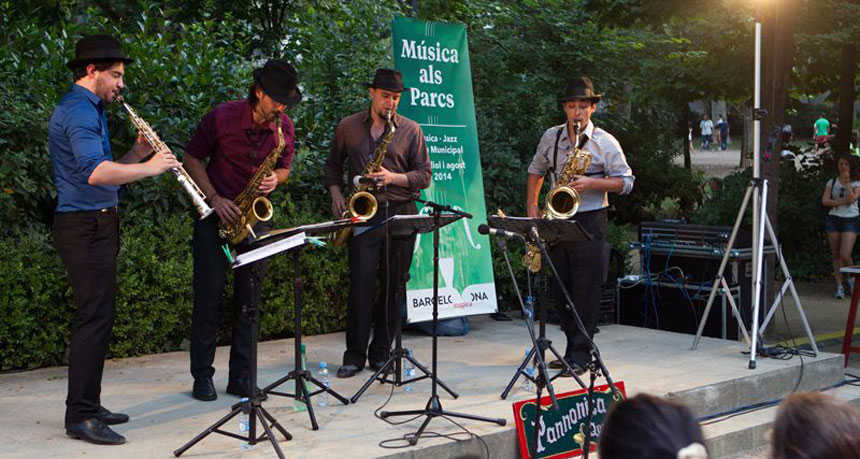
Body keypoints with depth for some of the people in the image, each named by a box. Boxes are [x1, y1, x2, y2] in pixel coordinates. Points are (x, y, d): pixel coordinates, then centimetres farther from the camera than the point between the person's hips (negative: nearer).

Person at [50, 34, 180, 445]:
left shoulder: (87, 109, 20)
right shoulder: (78, 110, -14)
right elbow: (96, 173, -30)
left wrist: (137, 153, 6)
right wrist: (150, 167, -21)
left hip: (96, 225, 11)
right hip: (85, 227, -11)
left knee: (98, 317, 14)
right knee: (94, 318, -9)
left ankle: (87, 406, 21)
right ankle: (80, 417, -4)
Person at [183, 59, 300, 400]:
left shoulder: (284, 128, -2)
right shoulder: (222, 117, -13)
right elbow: (193, 158, -4)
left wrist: (275, 178, -12)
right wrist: (215, 199, -14)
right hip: (216, 213, -3)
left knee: (250, 295, 2)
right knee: (209, 292, -3)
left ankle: (241, 377, 9)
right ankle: (202, 375, 7)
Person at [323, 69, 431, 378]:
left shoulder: (410, 130, 6)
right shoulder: (348, 127, 9)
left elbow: (424, 176, 4)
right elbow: (333, 166, 20)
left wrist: (392, 178, -11)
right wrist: (336, 194, 4)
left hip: (401, 213, 1)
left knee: (395, 284, 3)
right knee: (361, 283, -8)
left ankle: (381, 352, 14)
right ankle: (355, 355, 0)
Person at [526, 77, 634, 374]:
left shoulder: (605, 143, -2)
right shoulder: (551, 137, 10)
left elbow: (626, 182, -3)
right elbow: (536, 171, 23)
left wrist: (592, 184, -18)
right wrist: (531, 208, 12)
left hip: (590, 222, -5)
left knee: (586, 290, -6)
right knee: (561, 290, 7)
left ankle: (581, 354, -1)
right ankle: (572, 348, 18)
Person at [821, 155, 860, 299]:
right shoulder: (832, 182, 10)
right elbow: (824, 201, -2)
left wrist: (847, 182, -14)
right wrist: (842, 202, -12)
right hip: (833, 219, 3)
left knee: (845, 255, -14)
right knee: (836, 255, 2)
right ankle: (839, 287, 9)